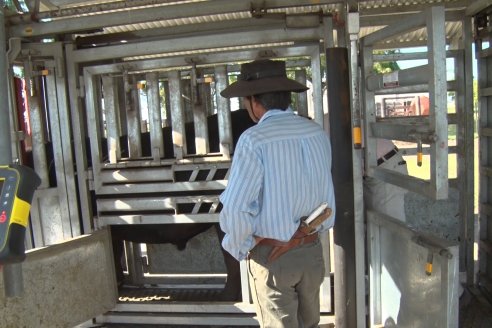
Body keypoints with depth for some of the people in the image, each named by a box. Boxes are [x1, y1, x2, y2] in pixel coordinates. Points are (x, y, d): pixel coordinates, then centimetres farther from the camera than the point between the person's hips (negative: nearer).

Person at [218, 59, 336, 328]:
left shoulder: (254, 139, -22)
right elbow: (325, 193, 5)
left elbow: (235, 208, -23)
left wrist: (240, 248, -6)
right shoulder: (318, 133, -3)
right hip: (312, 251, 6)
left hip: (271, 256, -5)